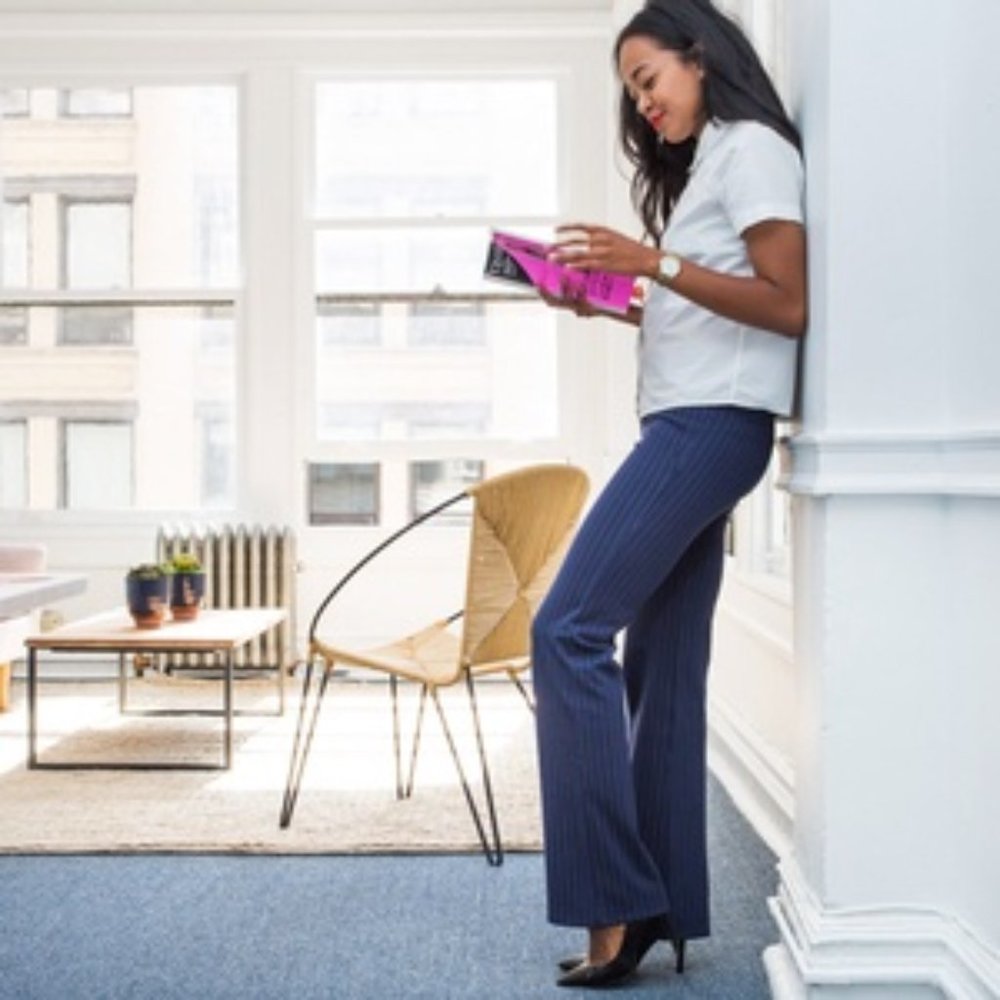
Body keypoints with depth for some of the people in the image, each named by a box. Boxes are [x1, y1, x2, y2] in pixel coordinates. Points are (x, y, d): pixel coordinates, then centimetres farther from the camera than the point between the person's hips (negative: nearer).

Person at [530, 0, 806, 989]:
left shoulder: (752, 146, -3)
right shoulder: (706, 163, 26)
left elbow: (789, 306, -13)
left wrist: (656, 262, -18)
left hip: (711, 423, -10)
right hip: (687, 426, 10)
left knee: (570, 627, -16)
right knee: (662, 665, 5)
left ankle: (615, 901, -15)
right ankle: (662, 906, 8)